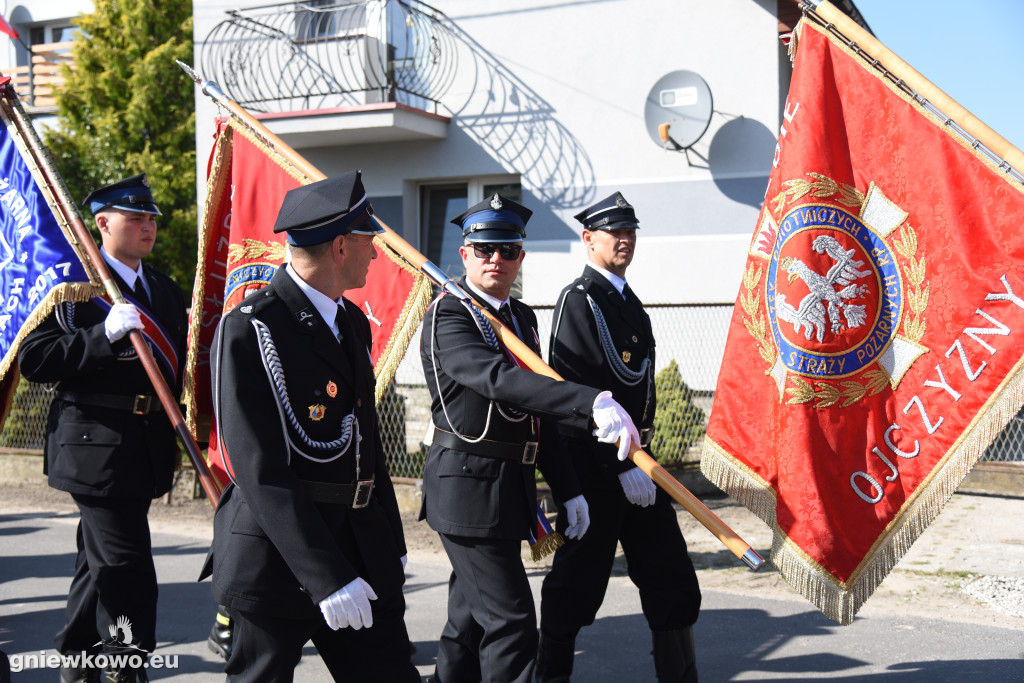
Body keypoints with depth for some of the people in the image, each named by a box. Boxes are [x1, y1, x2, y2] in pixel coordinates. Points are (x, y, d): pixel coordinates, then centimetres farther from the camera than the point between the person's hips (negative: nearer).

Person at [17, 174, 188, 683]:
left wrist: (178, 433, 16)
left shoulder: (166, 290, 15)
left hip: (146, 445, 8)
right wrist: (104, 334, -25)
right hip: (95, 443, -7)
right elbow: (33, 359, -15)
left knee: (101, 561, 19)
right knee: (125, 567, -9)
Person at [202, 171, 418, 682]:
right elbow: (261, 472, -21)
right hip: (277, 558, -7)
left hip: (361, 550, 8)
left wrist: (392, 543, 23)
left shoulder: (353, 322, 14)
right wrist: (327, 577, -25)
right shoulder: (248, 330, -14)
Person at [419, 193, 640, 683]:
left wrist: (567, 489, 15)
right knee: (510, 623, -8)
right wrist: (592, 404, -42)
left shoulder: (522, 317, 14)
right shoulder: (447, 317, -13)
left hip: (511, 488, 8)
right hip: (468, 487, -8)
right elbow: (499, 380, -32)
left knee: (472, 616, 18)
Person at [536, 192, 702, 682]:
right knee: (576, 582, 3)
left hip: (635, 460, 9)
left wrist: (642, 455, 18)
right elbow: (580, 393, -19)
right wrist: (622, 466, -21)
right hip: (595, 465, -9)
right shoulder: (579, 300, -11)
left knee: (672, 579, 8)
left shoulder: (627, 300, 17)